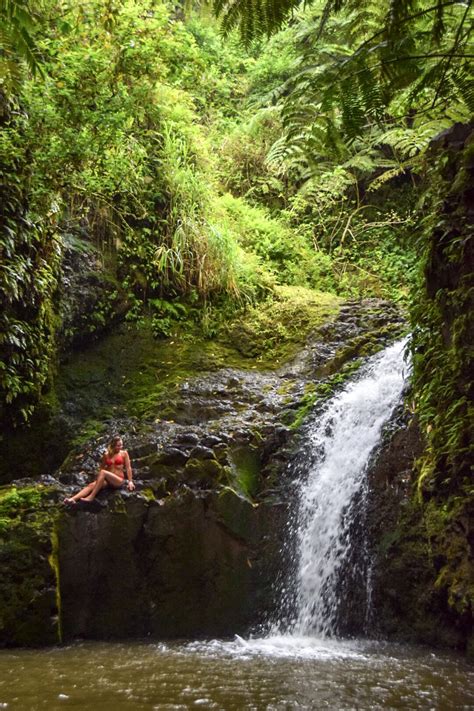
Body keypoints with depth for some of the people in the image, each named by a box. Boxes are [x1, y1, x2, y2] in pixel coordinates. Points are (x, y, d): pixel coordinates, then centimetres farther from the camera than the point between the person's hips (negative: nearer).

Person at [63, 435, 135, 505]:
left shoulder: (124, 453, 2)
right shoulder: (106, 455, 9)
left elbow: (128, 468, 0)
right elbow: (102, 468, 15)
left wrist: (130, 481, -6)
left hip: (119, 480, -4)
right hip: (108, 480, 4)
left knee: (103, 472, -30)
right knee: (91, 485, -21)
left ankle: (91, 497, -34)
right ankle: (73, 499, -40)